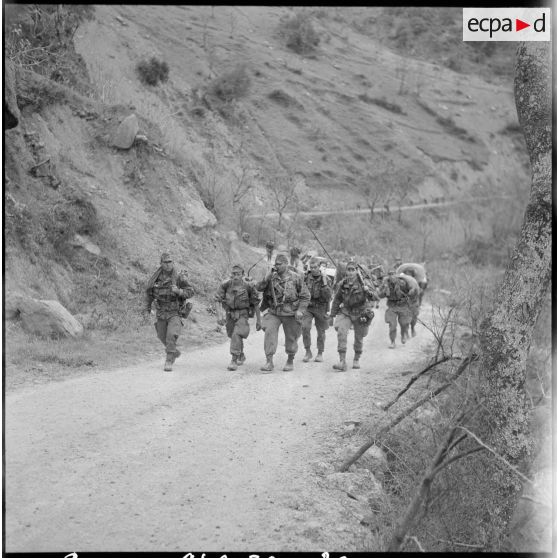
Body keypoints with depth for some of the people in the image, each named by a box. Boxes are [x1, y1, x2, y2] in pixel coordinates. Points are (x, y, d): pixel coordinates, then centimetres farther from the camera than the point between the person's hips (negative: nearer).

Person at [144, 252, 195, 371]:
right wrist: (147, 309, 9)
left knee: (171, 335, -22)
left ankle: (169, 362, -15)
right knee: (162, 337, 17)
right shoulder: (156, 278, -4)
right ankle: (174, 352, 45)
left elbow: (190, 292, -11)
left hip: (176, 313, -5)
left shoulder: (179, 277, -14)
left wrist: (178, 291, -29)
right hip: (161, 313, 5)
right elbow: (149, 292, 11)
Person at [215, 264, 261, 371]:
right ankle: (241, 356, 46)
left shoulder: (248, 286, -16)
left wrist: (258, 320, -3)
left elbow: (256, 303, -7)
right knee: (234, 337, 20)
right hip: (230, 315, 4)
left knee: (236, 335, -25)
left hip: (242, 315, -4)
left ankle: (234, 361, -22)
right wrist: (219, 316, -25)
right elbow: (218, 300, -12)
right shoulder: (225, 285, -12)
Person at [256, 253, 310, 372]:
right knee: (269, 332, -17)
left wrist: (300, 310, -13)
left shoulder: (296, 278, -4)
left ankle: (290, 361, 29)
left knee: (291, 338, 7)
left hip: (290, 313, -2)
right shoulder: (271, 277, 4)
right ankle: (269, 362, -15)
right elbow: (259, 288, -4)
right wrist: (268, 277, -15)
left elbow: (305, 296, -1)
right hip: (274, 312, 2)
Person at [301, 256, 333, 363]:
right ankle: (308, 352, -6)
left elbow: (328, 295, -22)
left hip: (320, 308, -1)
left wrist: (324, 278, -25)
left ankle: (320, 353, 27)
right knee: (305, 327, -19)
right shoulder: (306, 277, -1)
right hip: (307, 306, 1)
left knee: (321, 331, 9)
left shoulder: (326, 279, -8)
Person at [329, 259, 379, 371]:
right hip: (346, 312, 2)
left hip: (361, 314, -1)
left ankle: (357, 359, 37)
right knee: (341, 332, -20)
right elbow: (337, 300, 8)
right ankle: (342, 362, -21)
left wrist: (368, 291, -42)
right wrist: (332, 315, 12)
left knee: (358, 338, 11)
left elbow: (375, 297, -22)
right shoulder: (342, 284, -5)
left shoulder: (364, 282, -15)